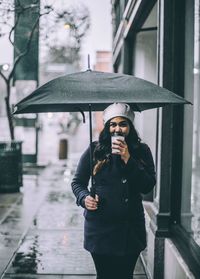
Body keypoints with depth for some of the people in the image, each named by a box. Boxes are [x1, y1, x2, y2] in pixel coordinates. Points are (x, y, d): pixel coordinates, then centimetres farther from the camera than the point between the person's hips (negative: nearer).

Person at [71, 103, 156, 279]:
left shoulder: (142, 151, 1)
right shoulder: (95, 151, -2)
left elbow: (148, 186, -9)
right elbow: (77, 182, 8)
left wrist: (128, 159, -16)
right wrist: (84, 198, -13)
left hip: (131, 227, 1)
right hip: (100, 226, -1)